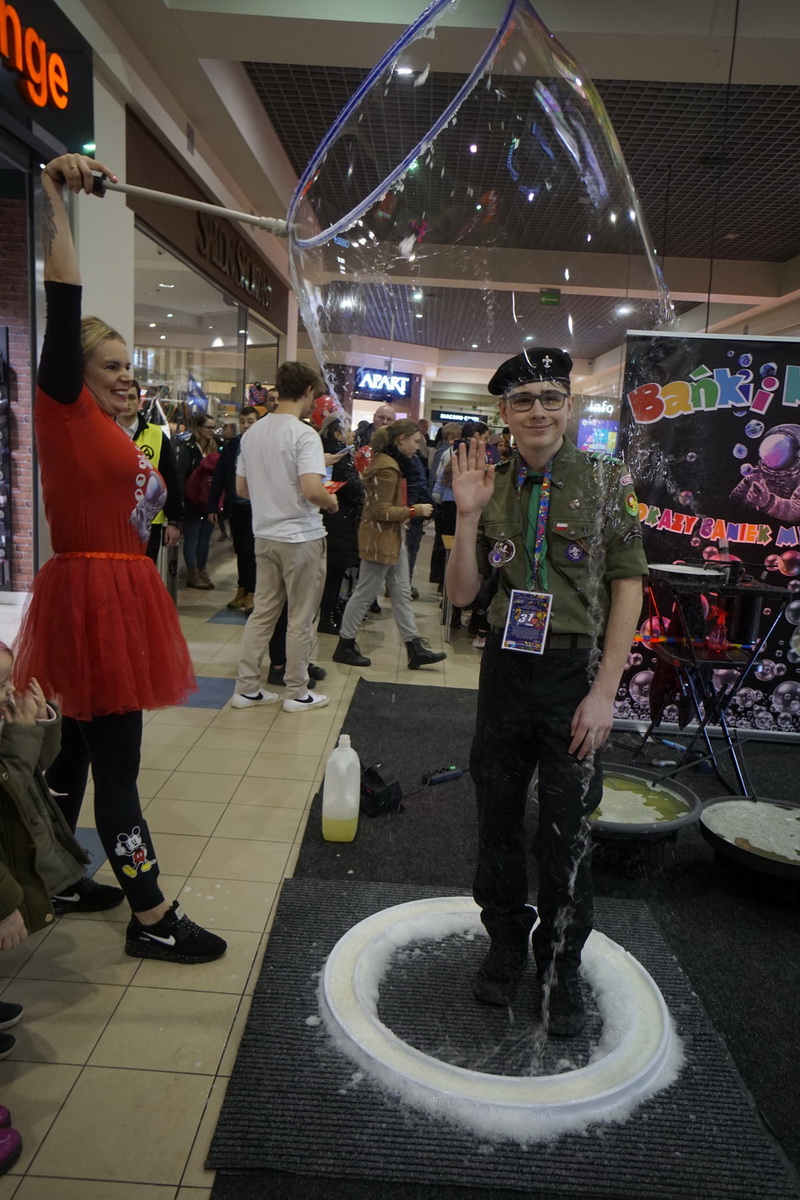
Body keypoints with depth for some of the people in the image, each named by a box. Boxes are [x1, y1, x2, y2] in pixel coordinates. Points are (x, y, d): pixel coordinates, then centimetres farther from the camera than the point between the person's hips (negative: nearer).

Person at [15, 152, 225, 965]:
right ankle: (152, 919, 7)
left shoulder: (110, 432, 16)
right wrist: (55, 197, -17)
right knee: (116, 762, -3)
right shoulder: (64, 411, -7)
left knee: (79, 748, 17)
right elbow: (64, 301, -15)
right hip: (89, 596, -9)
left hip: (119, 595, 9)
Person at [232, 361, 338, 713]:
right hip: (301, 537, -7)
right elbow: (312, 490, -26)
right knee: (300, 619, 5)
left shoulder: (253, 432, 6)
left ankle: (246, 687, 18)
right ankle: (297, 693, 16)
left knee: (263, 612, 14)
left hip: (265, 535, 7)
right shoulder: (305, 434, -16)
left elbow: (241, 488, 12)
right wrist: (331, 502, -6)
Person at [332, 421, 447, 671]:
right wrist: (415, 510, -17)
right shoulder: (386, 467, -20)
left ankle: (415, 648, 15)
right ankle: (345, 646, 14)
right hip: (379, 540, -11)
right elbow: (381, 511, -22)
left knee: (402, 593, 11)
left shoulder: (394, 463, 12)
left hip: (393, 538, 11)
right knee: (365, 593, 1)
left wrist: (406, 515, 12)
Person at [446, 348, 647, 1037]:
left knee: (567, 833, 7)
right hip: (506, 670, 3)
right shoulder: (494, 488, 2)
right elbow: (462, 594, 1)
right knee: (498, 818, 14)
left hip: (576, 675, -2)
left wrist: (604, 691, -12)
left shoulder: (604, 480, -5)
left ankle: (561, 966, 31)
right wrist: (468, 516, -14)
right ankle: (506, 942, 38)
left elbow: (628, 587, -6)